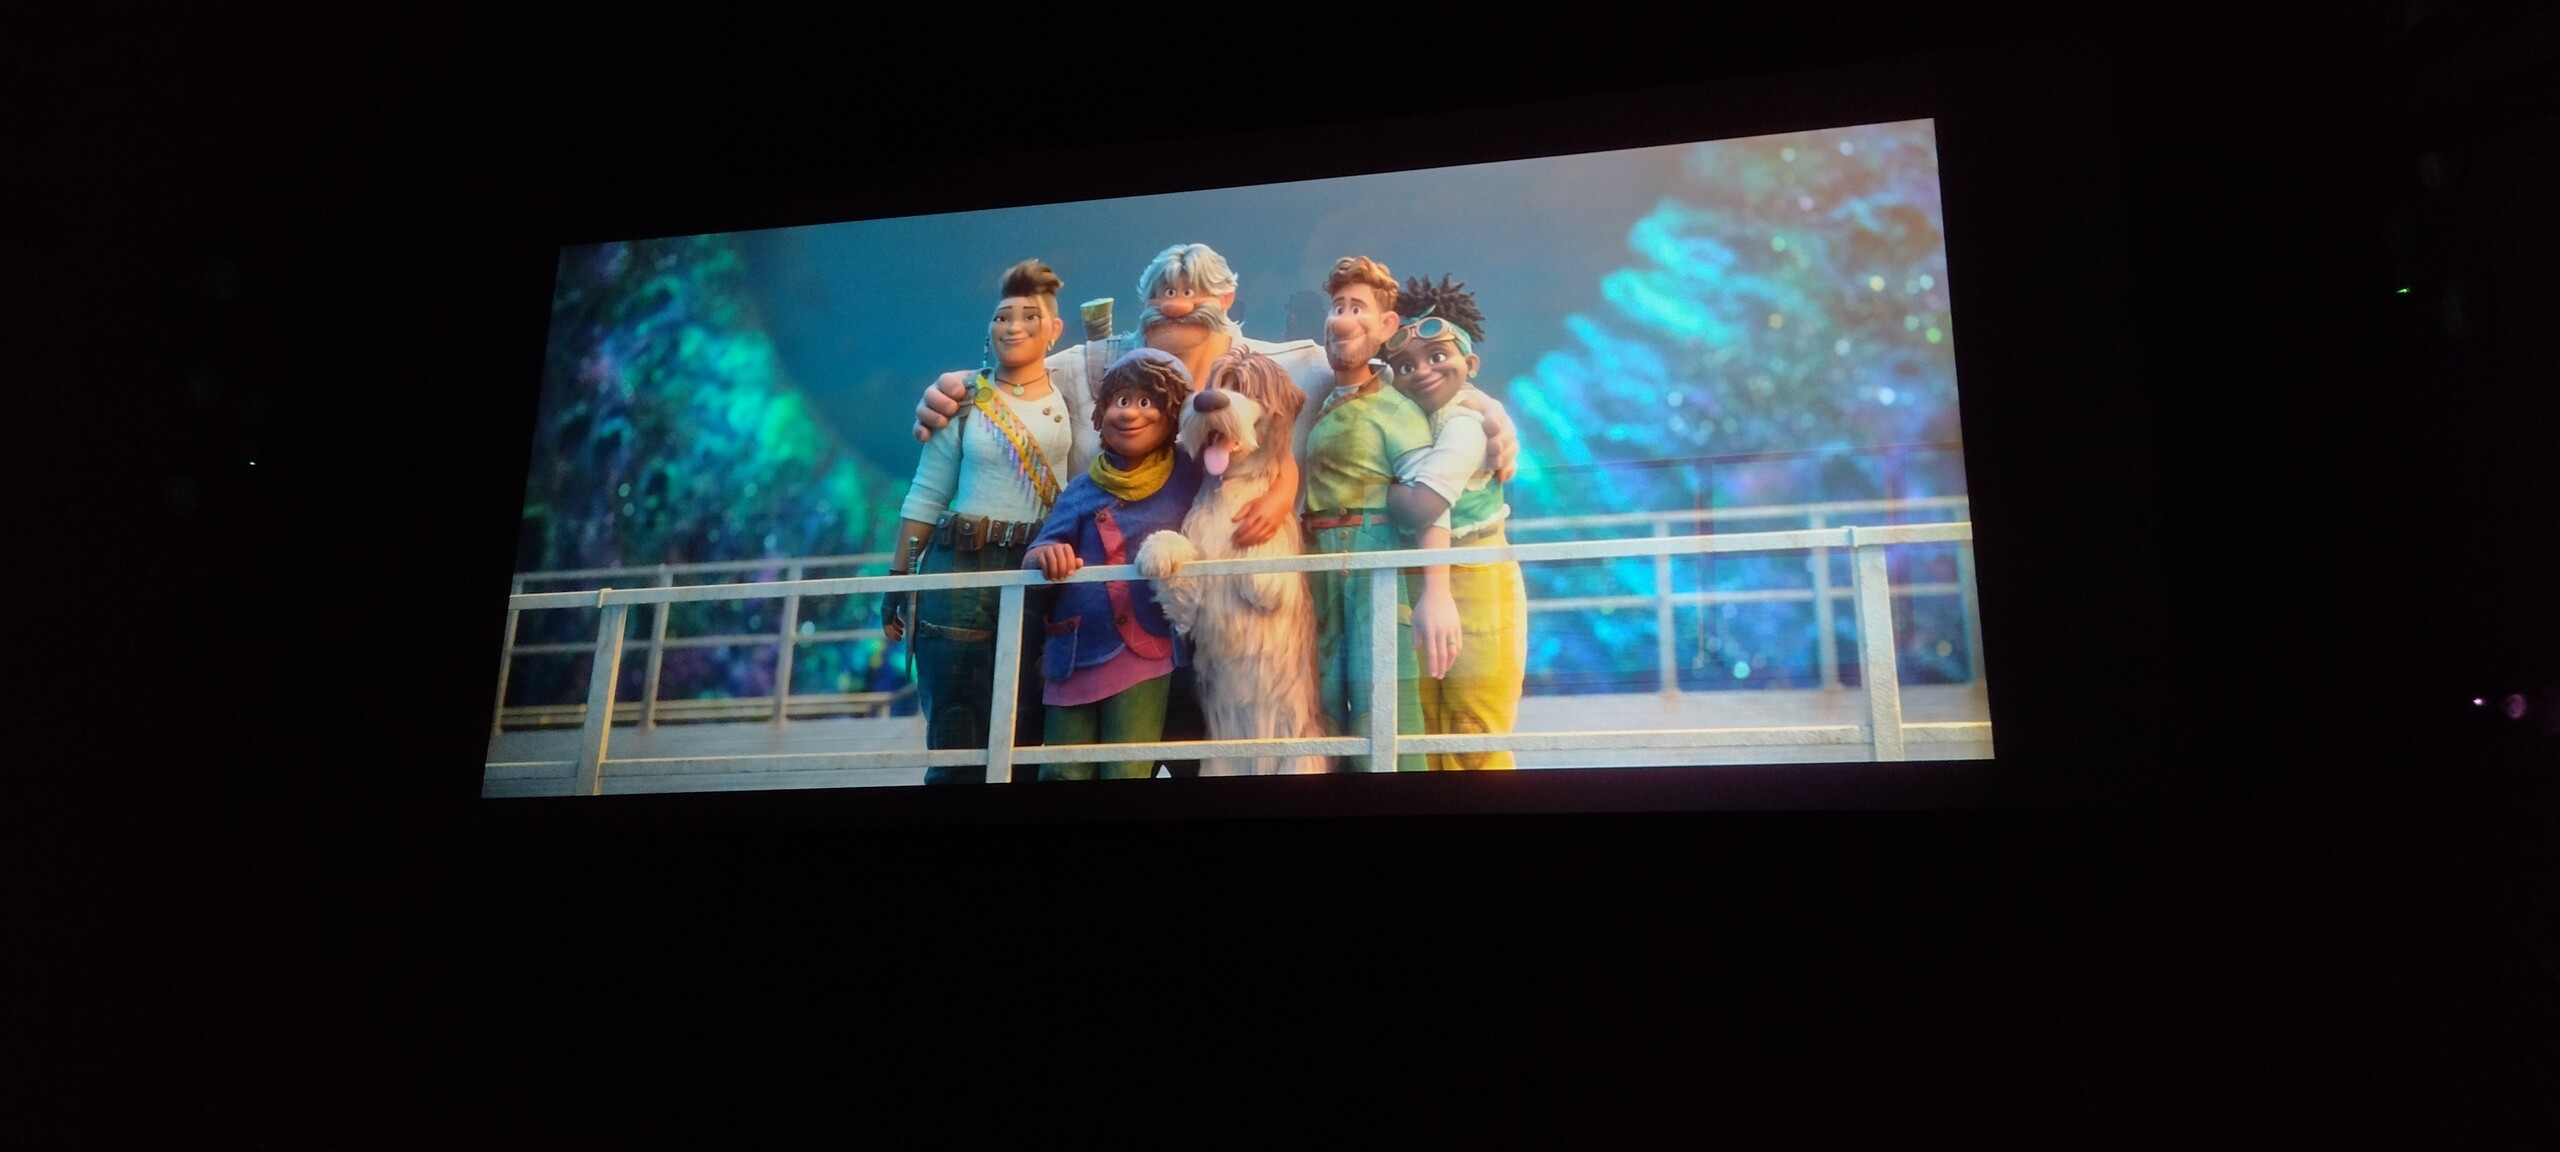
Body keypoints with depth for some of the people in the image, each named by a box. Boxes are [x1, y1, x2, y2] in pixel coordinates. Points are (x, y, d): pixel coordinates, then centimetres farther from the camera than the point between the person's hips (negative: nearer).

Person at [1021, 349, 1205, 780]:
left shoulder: (1189, 476, 1)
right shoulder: (1084, 489, 5)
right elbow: (1032, 558, 3)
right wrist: (1045, 555, -20)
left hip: (1145, 652, -2)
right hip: (1075, 651, 2)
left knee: (1128, 773, -4)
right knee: (1063, 773, 5)